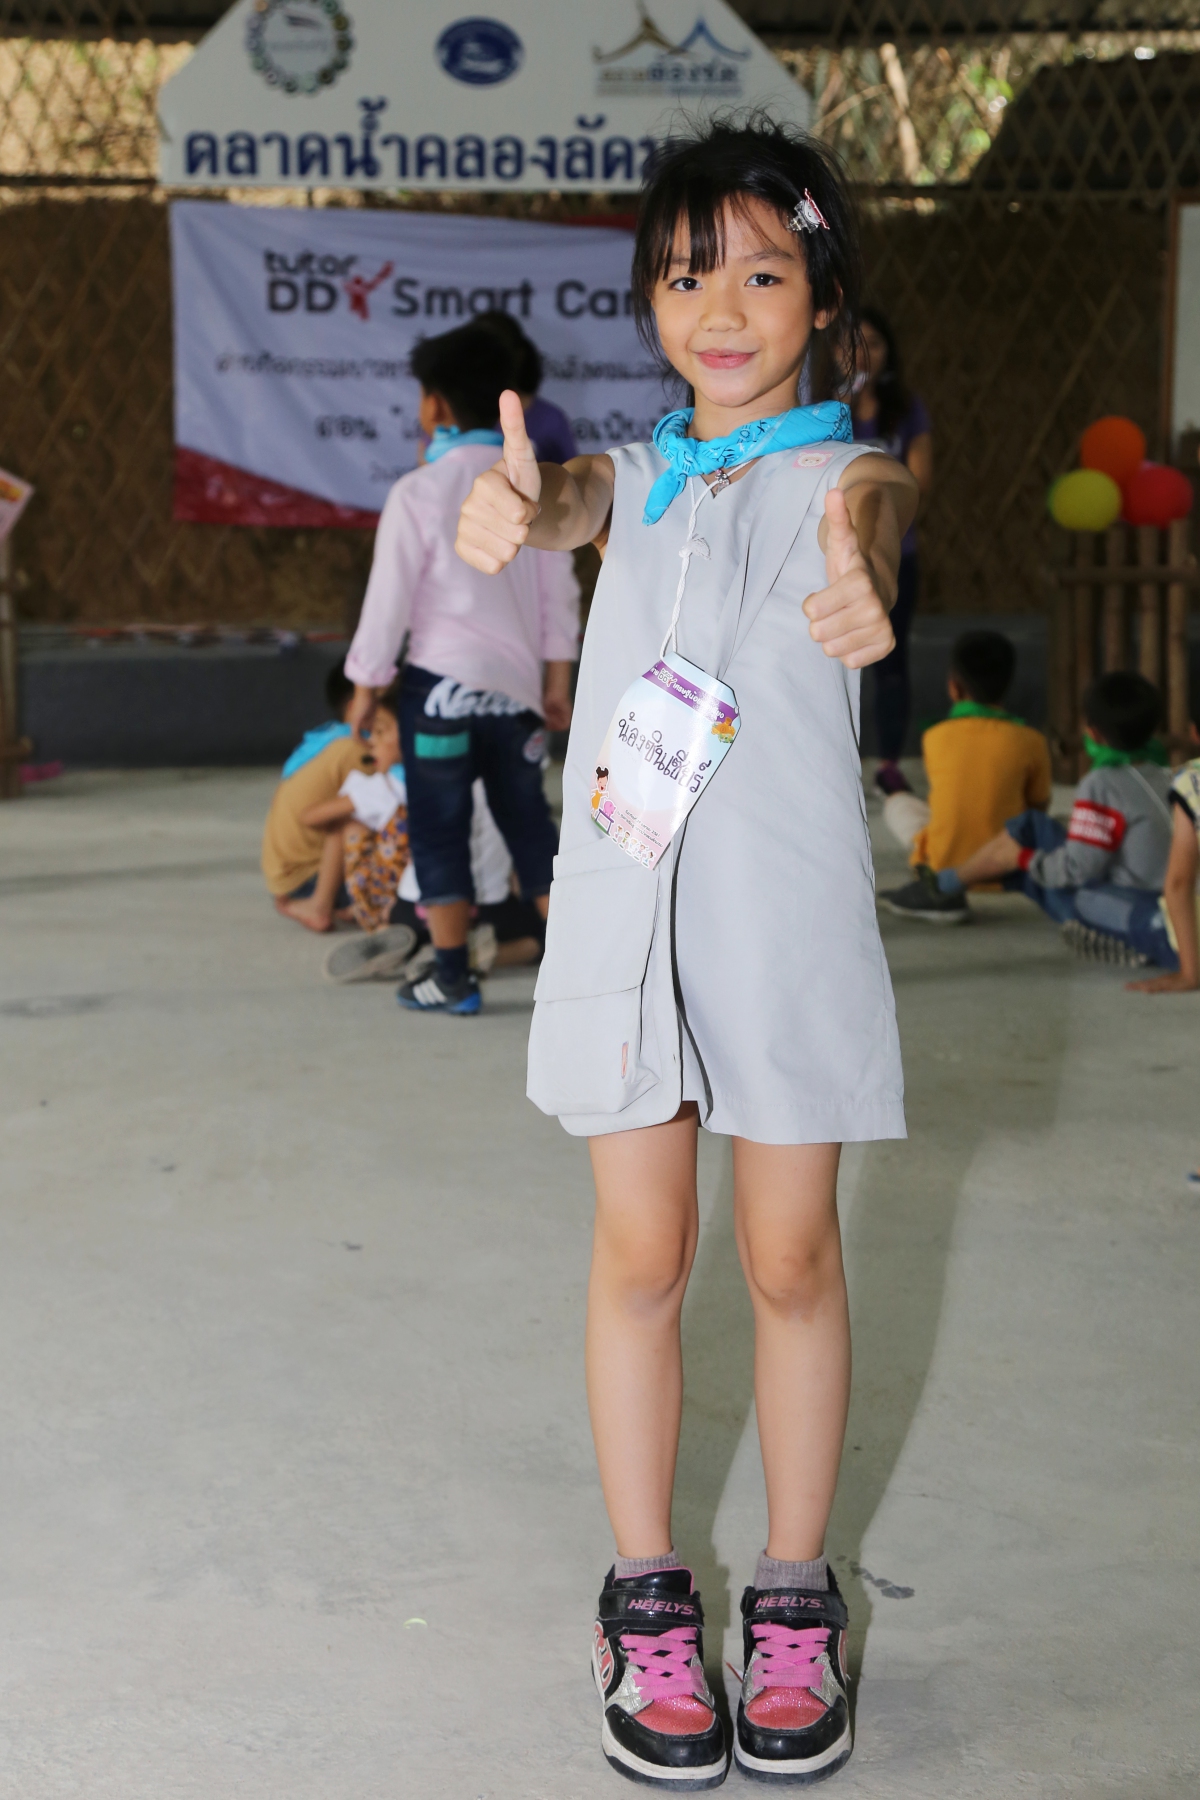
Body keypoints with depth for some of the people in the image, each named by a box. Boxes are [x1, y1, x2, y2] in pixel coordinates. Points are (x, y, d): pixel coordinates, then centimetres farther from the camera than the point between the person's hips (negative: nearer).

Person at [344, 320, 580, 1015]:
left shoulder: (420, 492, -12)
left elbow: (389, 597, -9)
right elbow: (560, 590, 7)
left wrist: (367, 684, 1)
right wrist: (556, 680, 15)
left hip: (442, 679, -5)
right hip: (516, 682, 5)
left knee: (440, 828, 4)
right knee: (529, 821, 14)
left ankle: (453, 977, 6)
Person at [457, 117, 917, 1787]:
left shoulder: (844, 471, -2)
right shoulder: (635, 475, 8)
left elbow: (872, 513, -26)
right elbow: (568, 501, -15)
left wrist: (864, 582, -53)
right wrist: (508, 510, -41)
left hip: (786, 912, -2)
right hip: (623, 901, 3)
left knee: (790, 1261, 7)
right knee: (640, 1258, 8)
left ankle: (795, 1595, 24)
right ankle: (647, 1596, 22)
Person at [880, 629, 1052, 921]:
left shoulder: (935, 737, -2)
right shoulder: (1030, 741, -5)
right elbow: (1039, 806, 6)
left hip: (943, 862, 0)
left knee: (897, 803, 26)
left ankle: (935, 886, 2)